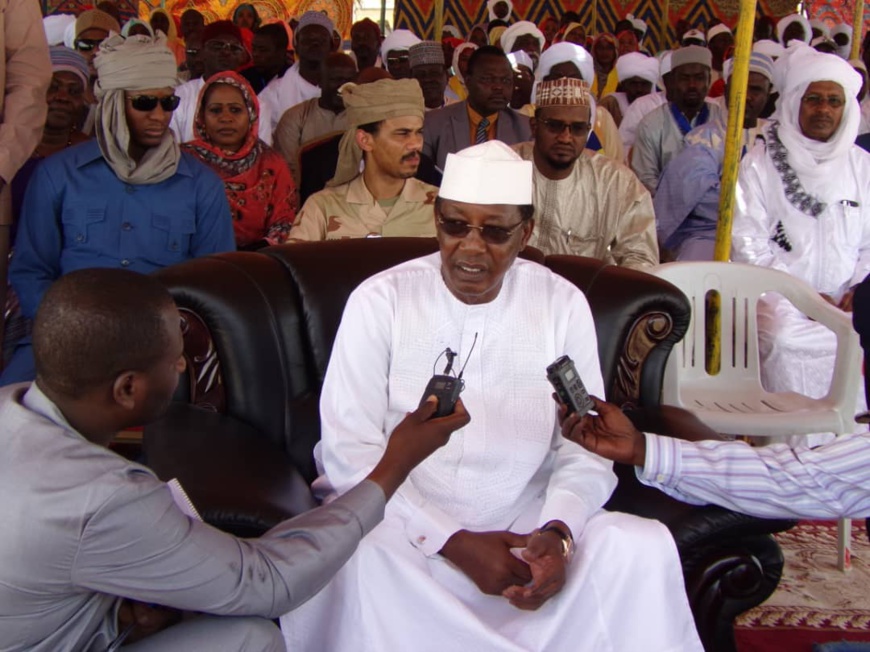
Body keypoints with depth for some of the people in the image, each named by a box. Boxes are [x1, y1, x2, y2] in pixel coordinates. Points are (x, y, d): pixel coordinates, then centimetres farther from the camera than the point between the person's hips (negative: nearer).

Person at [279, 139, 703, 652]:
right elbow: (349, 450, -9)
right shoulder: (380, 300, -4)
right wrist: (452, 542, -19)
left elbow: (585, 444, 1)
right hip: (403, 524, -1)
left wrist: (557, 531, -20)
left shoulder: (563, 304, 3)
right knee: (350, 555, -34)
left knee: (643, 547, -24)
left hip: (525, 522, 2)